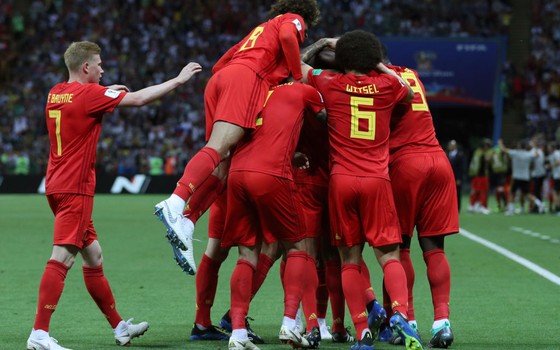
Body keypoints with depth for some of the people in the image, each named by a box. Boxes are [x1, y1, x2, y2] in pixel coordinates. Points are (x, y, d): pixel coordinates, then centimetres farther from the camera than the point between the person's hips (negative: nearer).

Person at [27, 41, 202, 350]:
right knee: (62, 258, -14)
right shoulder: (89, 93, -13)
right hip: (75, 188, -9)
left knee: (93, 257, 15)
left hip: (57, 185, 9)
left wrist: (108, 93, 28)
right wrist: (178, 80, 0)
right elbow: (139, 99, -9)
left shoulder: (55, 93, 11)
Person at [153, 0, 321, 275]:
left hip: (219, 79, 8)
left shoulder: (260, 29, 40)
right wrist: (299, 77, 0)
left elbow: (219, 65, 35)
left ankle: (184, 225, -19)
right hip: (247, 78, -8)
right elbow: (287, 37, -7)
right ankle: (175, 205, -44)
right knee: (219, 148, -24)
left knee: (222, 162, -1)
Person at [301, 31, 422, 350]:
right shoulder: (386, 85, 6)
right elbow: (410, 93, 30)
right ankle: (401, 312, -25)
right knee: (389, 255, 0)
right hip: (377, 180, 0)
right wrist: (378, 65, 31)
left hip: (341, 180, 0)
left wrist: (319, 46, 36)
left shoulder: (330, 84, 4)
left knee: (350, 259, 4)